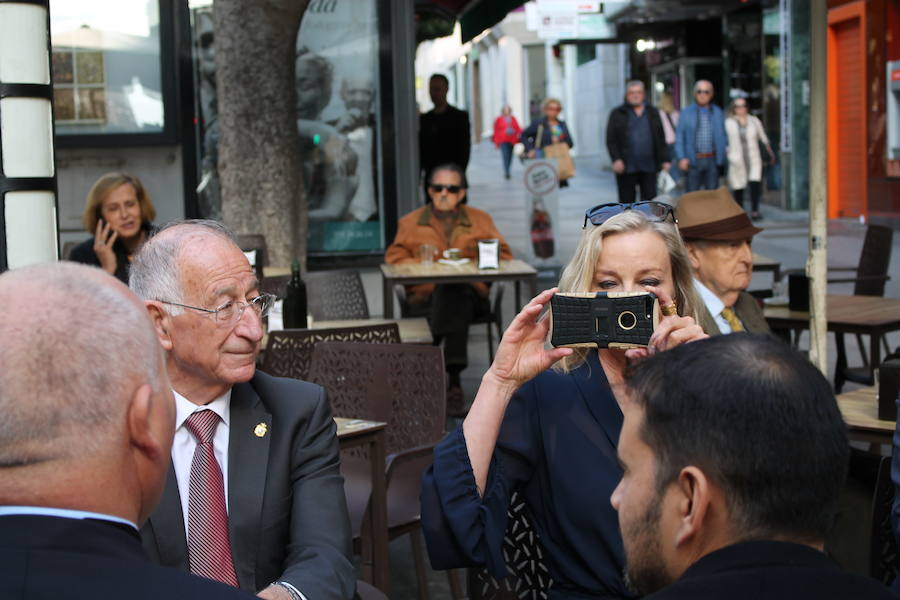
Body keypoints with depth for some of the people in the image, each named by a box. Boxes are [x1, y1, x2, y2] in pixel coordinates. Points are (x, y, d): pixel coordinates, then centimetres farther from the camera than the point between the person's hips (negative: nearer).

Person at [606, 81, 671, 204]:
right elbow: (611, 140, 1)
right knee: (626, 202, 3)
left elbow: (661, 139, 14)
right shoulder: (617, 114, 7)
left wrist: (665, 160, 6)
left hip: (649, 167, 2)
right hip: (626, 168, -2)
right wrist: (616, 159, -13)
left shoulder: (653, 113, 15)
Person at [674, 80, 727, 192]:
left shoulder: (718, 113, 10)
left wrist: (722, 157, 1)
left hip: (712, 160, 2)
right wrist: (681, 158, -7)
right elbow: (679, 137, 3)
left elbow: (724, 136, 12)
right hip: (693, 161, -2)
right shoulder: (686, 113, 5)